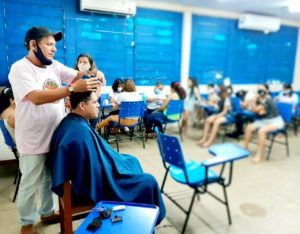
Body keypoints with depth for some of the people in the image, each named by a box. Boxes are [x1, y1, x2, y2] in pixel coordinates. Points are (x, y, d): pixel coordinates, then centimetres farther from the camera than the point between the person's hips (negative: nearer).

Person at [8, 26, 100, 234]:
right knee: (30, 183, 10)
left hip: (55, 135, 7)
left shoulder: (54, 66, 5)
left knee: (50, 178, 21)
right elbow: (36, 97, -31)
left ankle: (47, 212, 42)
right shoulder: (20, 68, -16)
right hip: (33, 139, -6)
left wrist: (93, 75, -24)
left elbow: (77, 75, 0)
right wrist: (73, 88, -39)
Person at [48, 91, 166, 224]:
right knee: (148, 182, -3)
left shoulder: (70, 122, 0)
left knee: (132, 161, 23)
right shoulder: (81, 132, -31)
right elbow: (96, 172, -29)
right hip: (93, 184, -10)